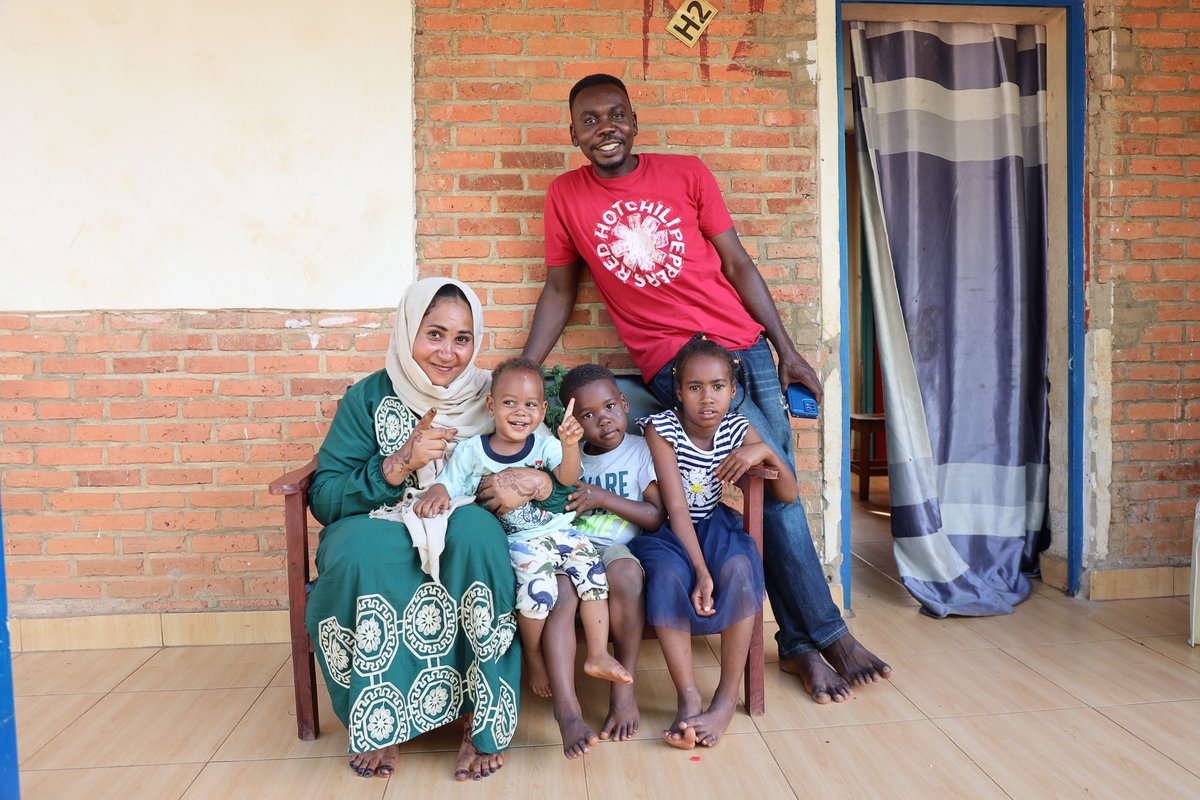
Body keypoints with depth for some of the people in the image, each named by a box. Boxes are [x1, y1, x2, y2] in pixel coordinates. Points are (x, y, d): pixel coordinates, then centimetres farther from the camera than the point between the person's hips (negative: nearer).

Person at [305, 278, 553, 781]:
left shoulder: (490, 397, 2)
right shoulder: (369, 398, 1)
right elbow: (323, 499, -6)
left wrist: (534, 482, -23)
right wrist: (399, 465, -20)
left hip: (466, 540, 0)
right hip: (382, 534, 0)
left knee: (474, 527, -34)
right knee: (361, 545, -33)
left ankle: (482, 717, -20)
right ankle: (380, 719, -13)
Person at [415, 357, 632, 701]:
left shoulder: (545, 446, 1)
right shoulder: (471, 451, 0)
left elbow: (568, 478, -14)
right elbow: (448, 484, 4)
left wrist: (570, 446, -34)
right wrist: (436, 494, -21)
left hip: (558, 530, 3)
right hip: (517, 540, -3)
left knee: (592, 568, -16)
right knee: (538, 584, -27)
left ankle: (598, 656, -5)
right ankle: (533, 656, 0)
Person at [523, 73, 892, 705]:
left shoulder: (687, 174, 5)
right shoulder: (566, 195, 3)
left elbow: (738, 263, 6)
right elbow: (559, 289, 9)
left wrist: (786, 349, 4)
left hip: (745, 345, 3)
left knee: (777, 487, 4)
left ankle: (800, 644, 20)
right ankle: (826, 635, 9)